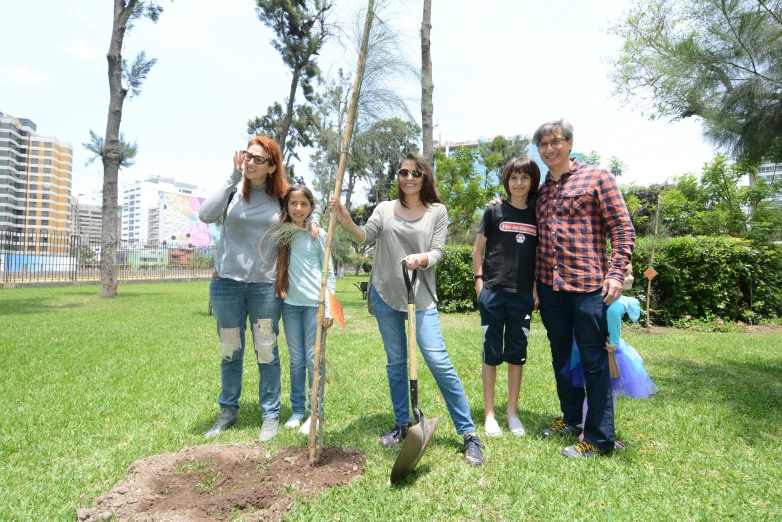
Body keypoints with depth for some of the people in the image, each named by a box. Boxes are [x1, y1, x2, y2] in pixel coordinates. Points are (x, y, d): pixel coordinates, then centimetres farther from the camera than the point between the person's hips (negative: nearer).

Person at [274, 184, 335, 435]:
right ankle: (297, 410, 23)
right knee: (296, 360, 11)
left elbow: (329, 274, -1)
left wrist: (329, 309, -5)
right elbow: (275, 268, 11)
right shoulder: (282, 234, 7)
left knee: (313, 358, 3)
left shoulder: (318, 234, -2)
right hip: (290, 303, 3)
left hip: (314, 303, -3)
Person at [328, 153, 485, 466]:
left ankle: (469, 433, 0)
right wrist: (346, 221, -24)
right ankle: (402, 425, 27)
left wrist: (421, 258, -25)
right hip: (385, 295, 3)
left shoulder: (437, 212, 3)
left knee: (439, 362, -9)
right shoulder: (384, 209, 8)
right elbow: (366, 237, -5)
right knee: (396, 363, 12)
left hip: (421, 297, -2)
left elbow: (437, 252, -3)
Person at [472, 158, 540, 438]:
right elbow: (478, 249, 4)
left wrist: (537, 289, 5)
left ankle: (512, 412, 23)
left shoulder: (537, 215, 8)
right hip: (493, 291, -2)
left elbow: (539, 256, 12)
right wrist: (479, 281, -4)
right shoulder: (494, 211, 1)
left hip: (523, 294, 2)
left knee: (517, 353, 10)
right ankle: (489, 414, 15)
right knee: (492, 352, 4)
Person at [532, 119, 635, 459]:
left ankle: (599, 439, 13)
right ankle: (571, 418, 33)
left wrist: (615, 274, -14)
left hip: (588, 285, -6)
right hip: (550, 286, 6)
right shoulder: (542, 190, 14)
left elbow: (623, 229, -5)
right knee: (561, 357, 16)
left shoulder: (596, 178, -2)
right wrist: (535, 281, 10)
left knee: (594, 362, 1)